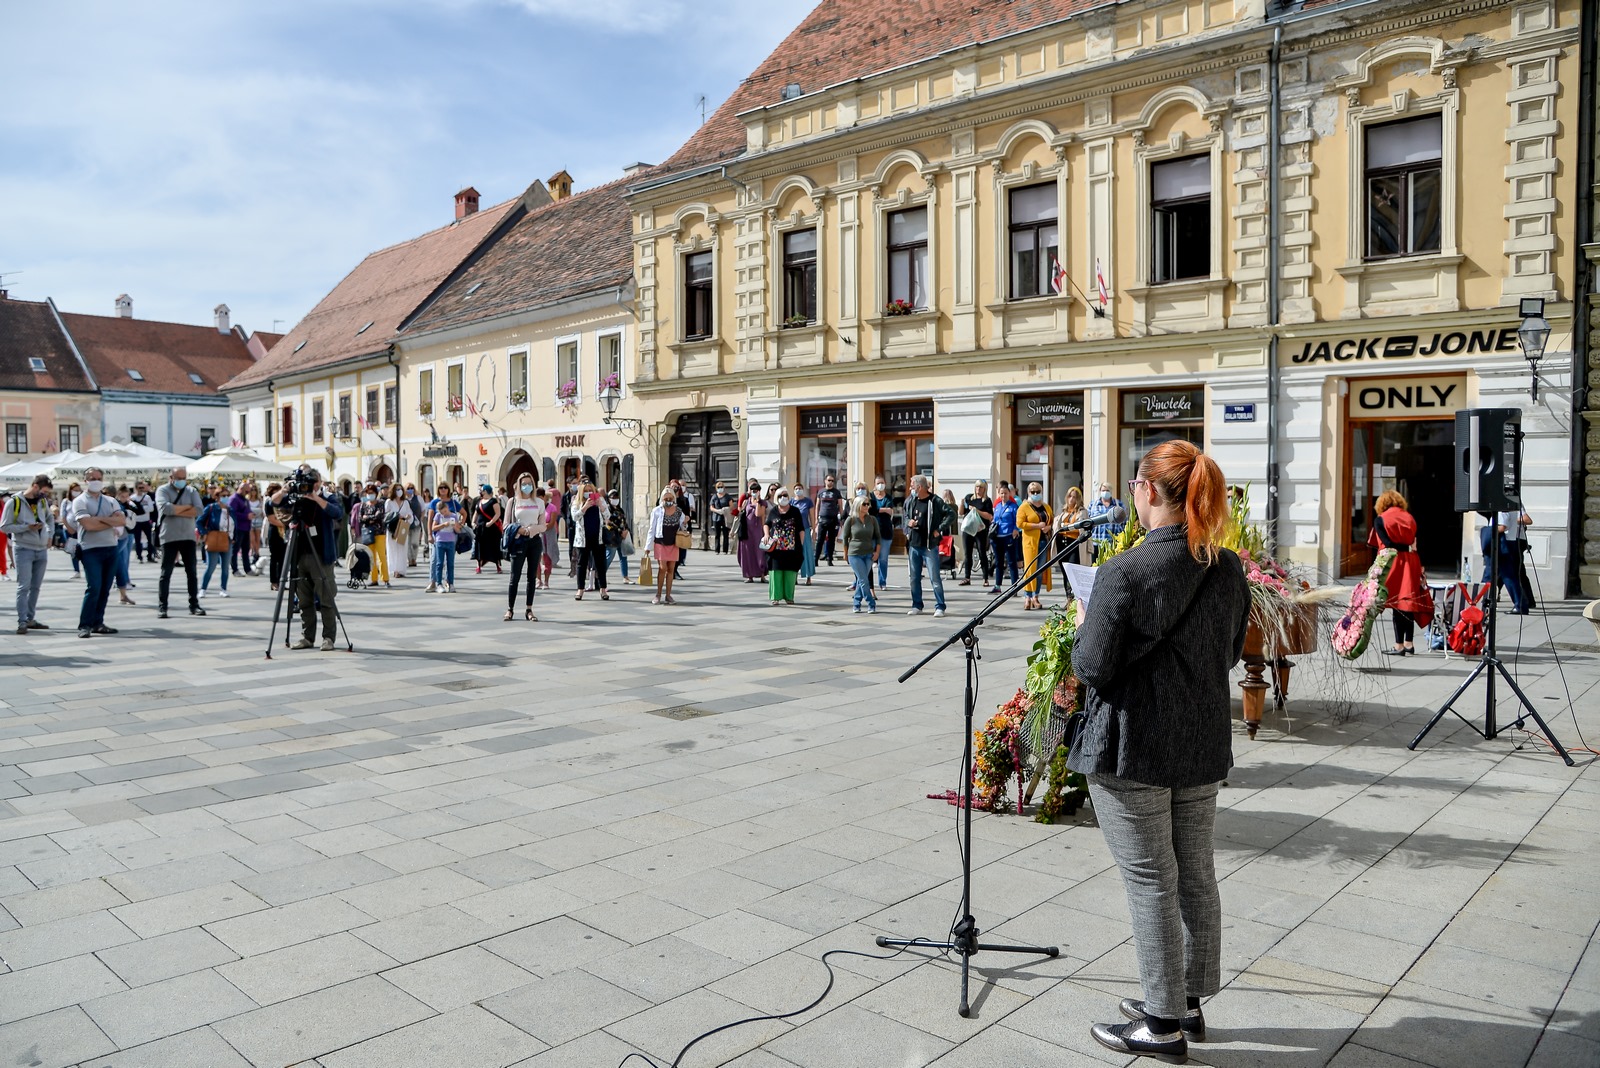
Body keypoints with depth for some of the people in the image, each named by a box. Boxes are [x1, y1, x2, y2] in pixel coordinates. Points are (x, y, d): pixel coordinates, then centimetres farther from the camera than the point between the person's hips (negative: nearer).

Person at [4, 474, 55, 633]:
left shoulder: (43, 501, 9)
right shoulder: (15, 502, -9)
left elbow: (49, 519, 27)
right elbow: (4, 526, -9)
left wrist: (49, 535, 13)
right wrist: (27, 527, -19)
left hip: (42, 550, 6)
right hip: (23, 549, -6)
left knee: (36, 586, 10)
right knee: (24, 586, -9)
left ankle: (30, 619, 19)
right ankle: (22, 622, -6)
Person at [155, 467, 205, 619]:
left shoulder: (192, 491, 8)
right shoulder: (163, 490, -1)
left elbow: (198, 510, -8)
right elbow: (165, 508, -20)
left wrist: (176, 511, -13)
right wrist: (187, 507, -11)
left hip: (188, 537, 3)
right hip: (169, 537, -3)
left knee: (191, 572, 7)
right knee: (166, 573, 0)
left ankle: (194, 605, 15)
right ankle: (162, 607, 4)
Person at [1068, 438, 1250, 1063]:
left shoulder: (1124, 573, -21)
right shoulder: (1229, 570, 0)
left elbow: (1091, 667, -17)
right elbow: (1232, 652, 12)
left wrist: (1083, 624, 1)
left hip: (1133, 748, -7)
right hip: (1204, 744, 7)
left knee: (1151, 883, 4)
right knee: (1196, 875, 18)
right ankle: (1190, 1000, 33)